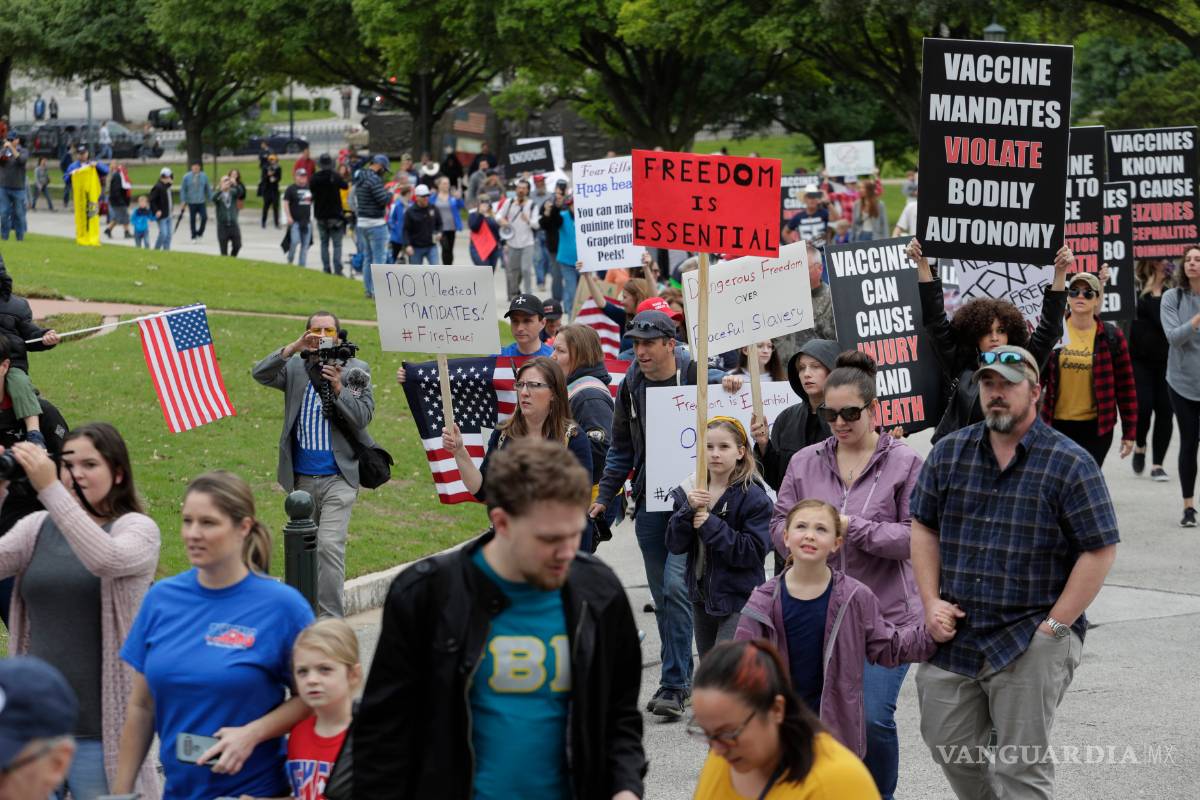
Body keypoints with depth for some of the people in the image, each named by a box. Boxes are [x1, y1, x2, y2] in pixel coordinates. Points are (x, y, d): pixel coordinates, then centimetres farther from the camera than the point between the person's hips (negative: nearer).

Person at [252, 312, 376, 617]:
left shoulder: (356, 371, 2)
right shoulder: (295, 368, 6)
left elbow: (363, 417, -6)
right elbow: (260, 374, -10)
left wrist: (338, 386, -19)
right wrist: (293, 348, -19)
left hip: (338, 478, -4)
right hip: (302, 477, 4)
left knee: (330, 545, -15)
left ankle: (330, 618, -12)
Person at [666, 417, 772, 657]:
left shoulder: (754, 497, -12)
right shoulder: (689, 491, 4)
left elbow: (754, 551, -19)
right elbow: (675, 544, -1)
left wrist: (711, 525, -23)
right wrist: (688, 510, -18)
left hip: (738, 601, -7)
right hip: (702, 597, 7)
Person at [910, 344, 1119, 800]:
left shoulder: (1069, 463, -6)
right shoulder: (949, 453, 7)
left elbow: (1099, 551, -8)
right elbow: (923, 526, 12)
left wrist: (1053, 627, -11)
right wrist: (932, 601, 0)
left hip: (1030, 642, -4)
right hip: (953, 637, 5)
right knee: (950, 748, 11)